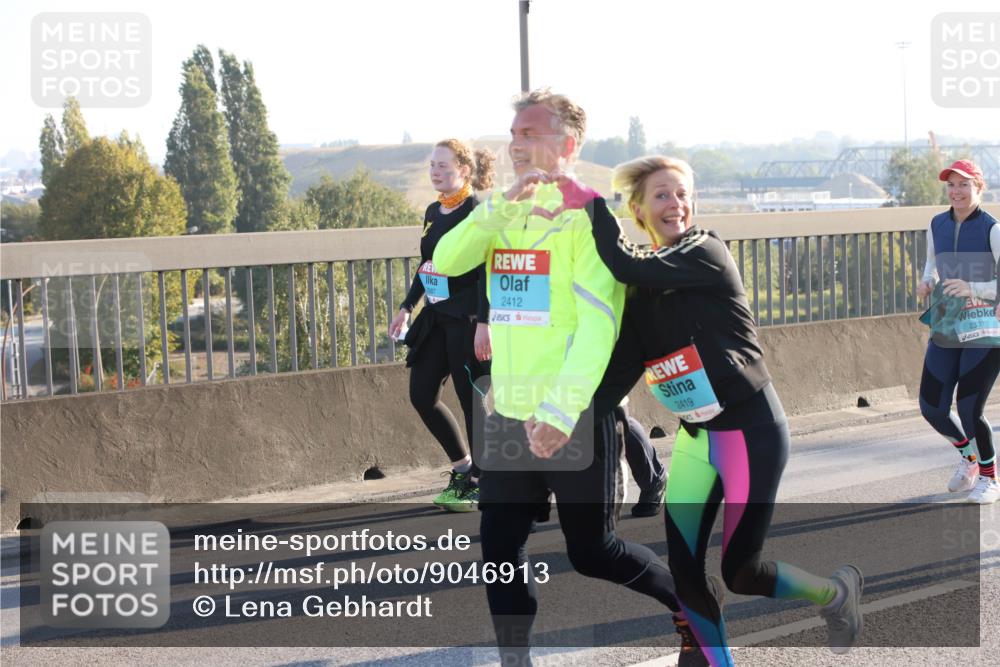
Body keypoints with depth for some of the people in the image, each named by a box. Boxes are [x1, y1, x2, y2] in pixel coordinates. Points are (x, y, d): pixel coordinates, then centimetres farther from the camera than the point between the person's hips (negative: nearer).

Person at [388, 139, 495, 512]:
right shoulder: (434, 212, 12)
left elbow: (487, 271, -16)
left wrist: (483, 323, -22)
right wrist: (407, 307, 17)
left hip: (467, 320, -8)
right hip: (436, 318, 8)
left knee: (472, 400, -2)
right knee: (422, 396, 8)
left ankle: (482, 483, 10)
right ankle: (463, 469, 24)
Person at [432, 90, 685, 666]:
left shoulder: (585, 215, -11)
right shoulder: (503, 215, 10)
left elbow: (599, 322, -19)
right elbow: (447, 262, -7)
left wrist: (560, 410, -26)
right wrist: (504, 206, -20)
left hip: (575, 417, -6)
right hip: (510, 416, 6)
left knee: (592, 550, 3)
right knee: (500, 544, 4)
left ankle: (692, 603, 27)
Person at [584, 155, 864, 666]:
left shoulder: (706, 254, -15)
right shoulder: (642, 289, 4)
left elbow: (626, 265, -31)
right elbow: (621, 368, -1)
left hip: (751, 429, -7)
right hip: (696, 434, 7)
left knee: (740, 571, -3)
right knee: (680, 568, 0)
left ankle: (837, 591, 26)